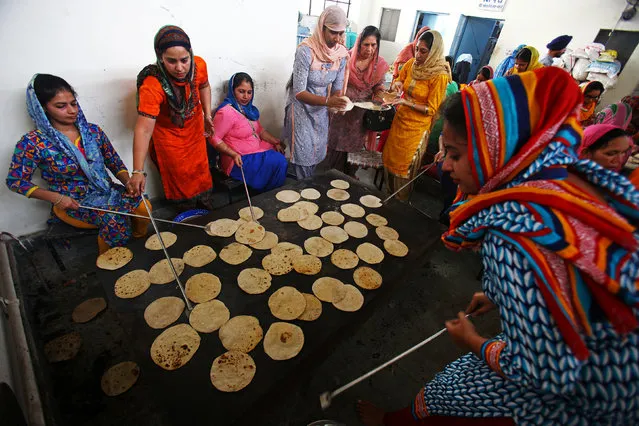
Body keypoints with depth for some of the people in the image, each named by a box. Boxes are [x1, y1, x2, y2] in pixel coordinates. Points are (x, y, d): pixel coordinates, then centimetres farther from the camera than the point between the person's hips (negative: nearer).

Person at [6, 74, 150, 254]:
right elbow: (15, 181, -1)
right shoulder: (33, 143, -7)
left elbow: (115, 162, 7)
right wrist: (56, 198, -15)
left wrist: (128, 182, -13)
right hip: (72, 203, -3)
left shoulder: (92, 131, 3)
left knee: (143, 206, -26)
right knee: (114, 219, -32)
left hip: (107, 192, 4)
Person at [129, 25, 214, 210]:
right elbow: (144, 129, -39)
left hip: (195, 127, 5)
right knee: (180, 176, 7)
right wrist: (138, 171, -44)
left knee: (201, 168, 17)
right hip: (169, 133, -4)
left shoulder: (199, 65, -22)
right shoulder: (152, 86, -36)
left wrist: (207, 114, -5)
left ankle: (208, 211, 39)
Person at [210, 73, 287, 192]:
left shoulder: (249, 109, 11)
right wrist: (233, 154, -26)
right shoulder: (226, 112, -17)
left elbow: (260, 130, 19)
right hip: (240, 160, -9)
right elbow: (214, 138, -16)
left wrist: (276, 143, 7)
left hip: (258, 151, 9)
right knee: (279, 163, -18)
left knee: (282, 157, -7)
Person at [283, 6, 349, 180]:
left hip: (321, 110, 6)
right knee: (304, 154, -2)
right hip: (302, 108, -5)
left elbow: (337, 86, 3)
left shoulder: (341, 53, -5)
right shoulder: (306, 50, -23)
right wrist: (328, 101, -38)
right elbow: (299, 93, -26)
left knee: (317, 152, 14)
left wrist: (338, 101, -21)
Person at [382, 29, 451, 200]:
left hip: (416, 127, -6)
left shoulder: (440, 75, -16)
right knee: (389, 159, 13)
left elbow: (431, 109, -14)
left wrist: (406, 102, -23)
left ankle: (399, 203, 28)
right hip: (400, 120, 6)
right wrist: (397, 84, -6)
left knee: (404, 167, 5)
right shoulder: (411, 63, 0)